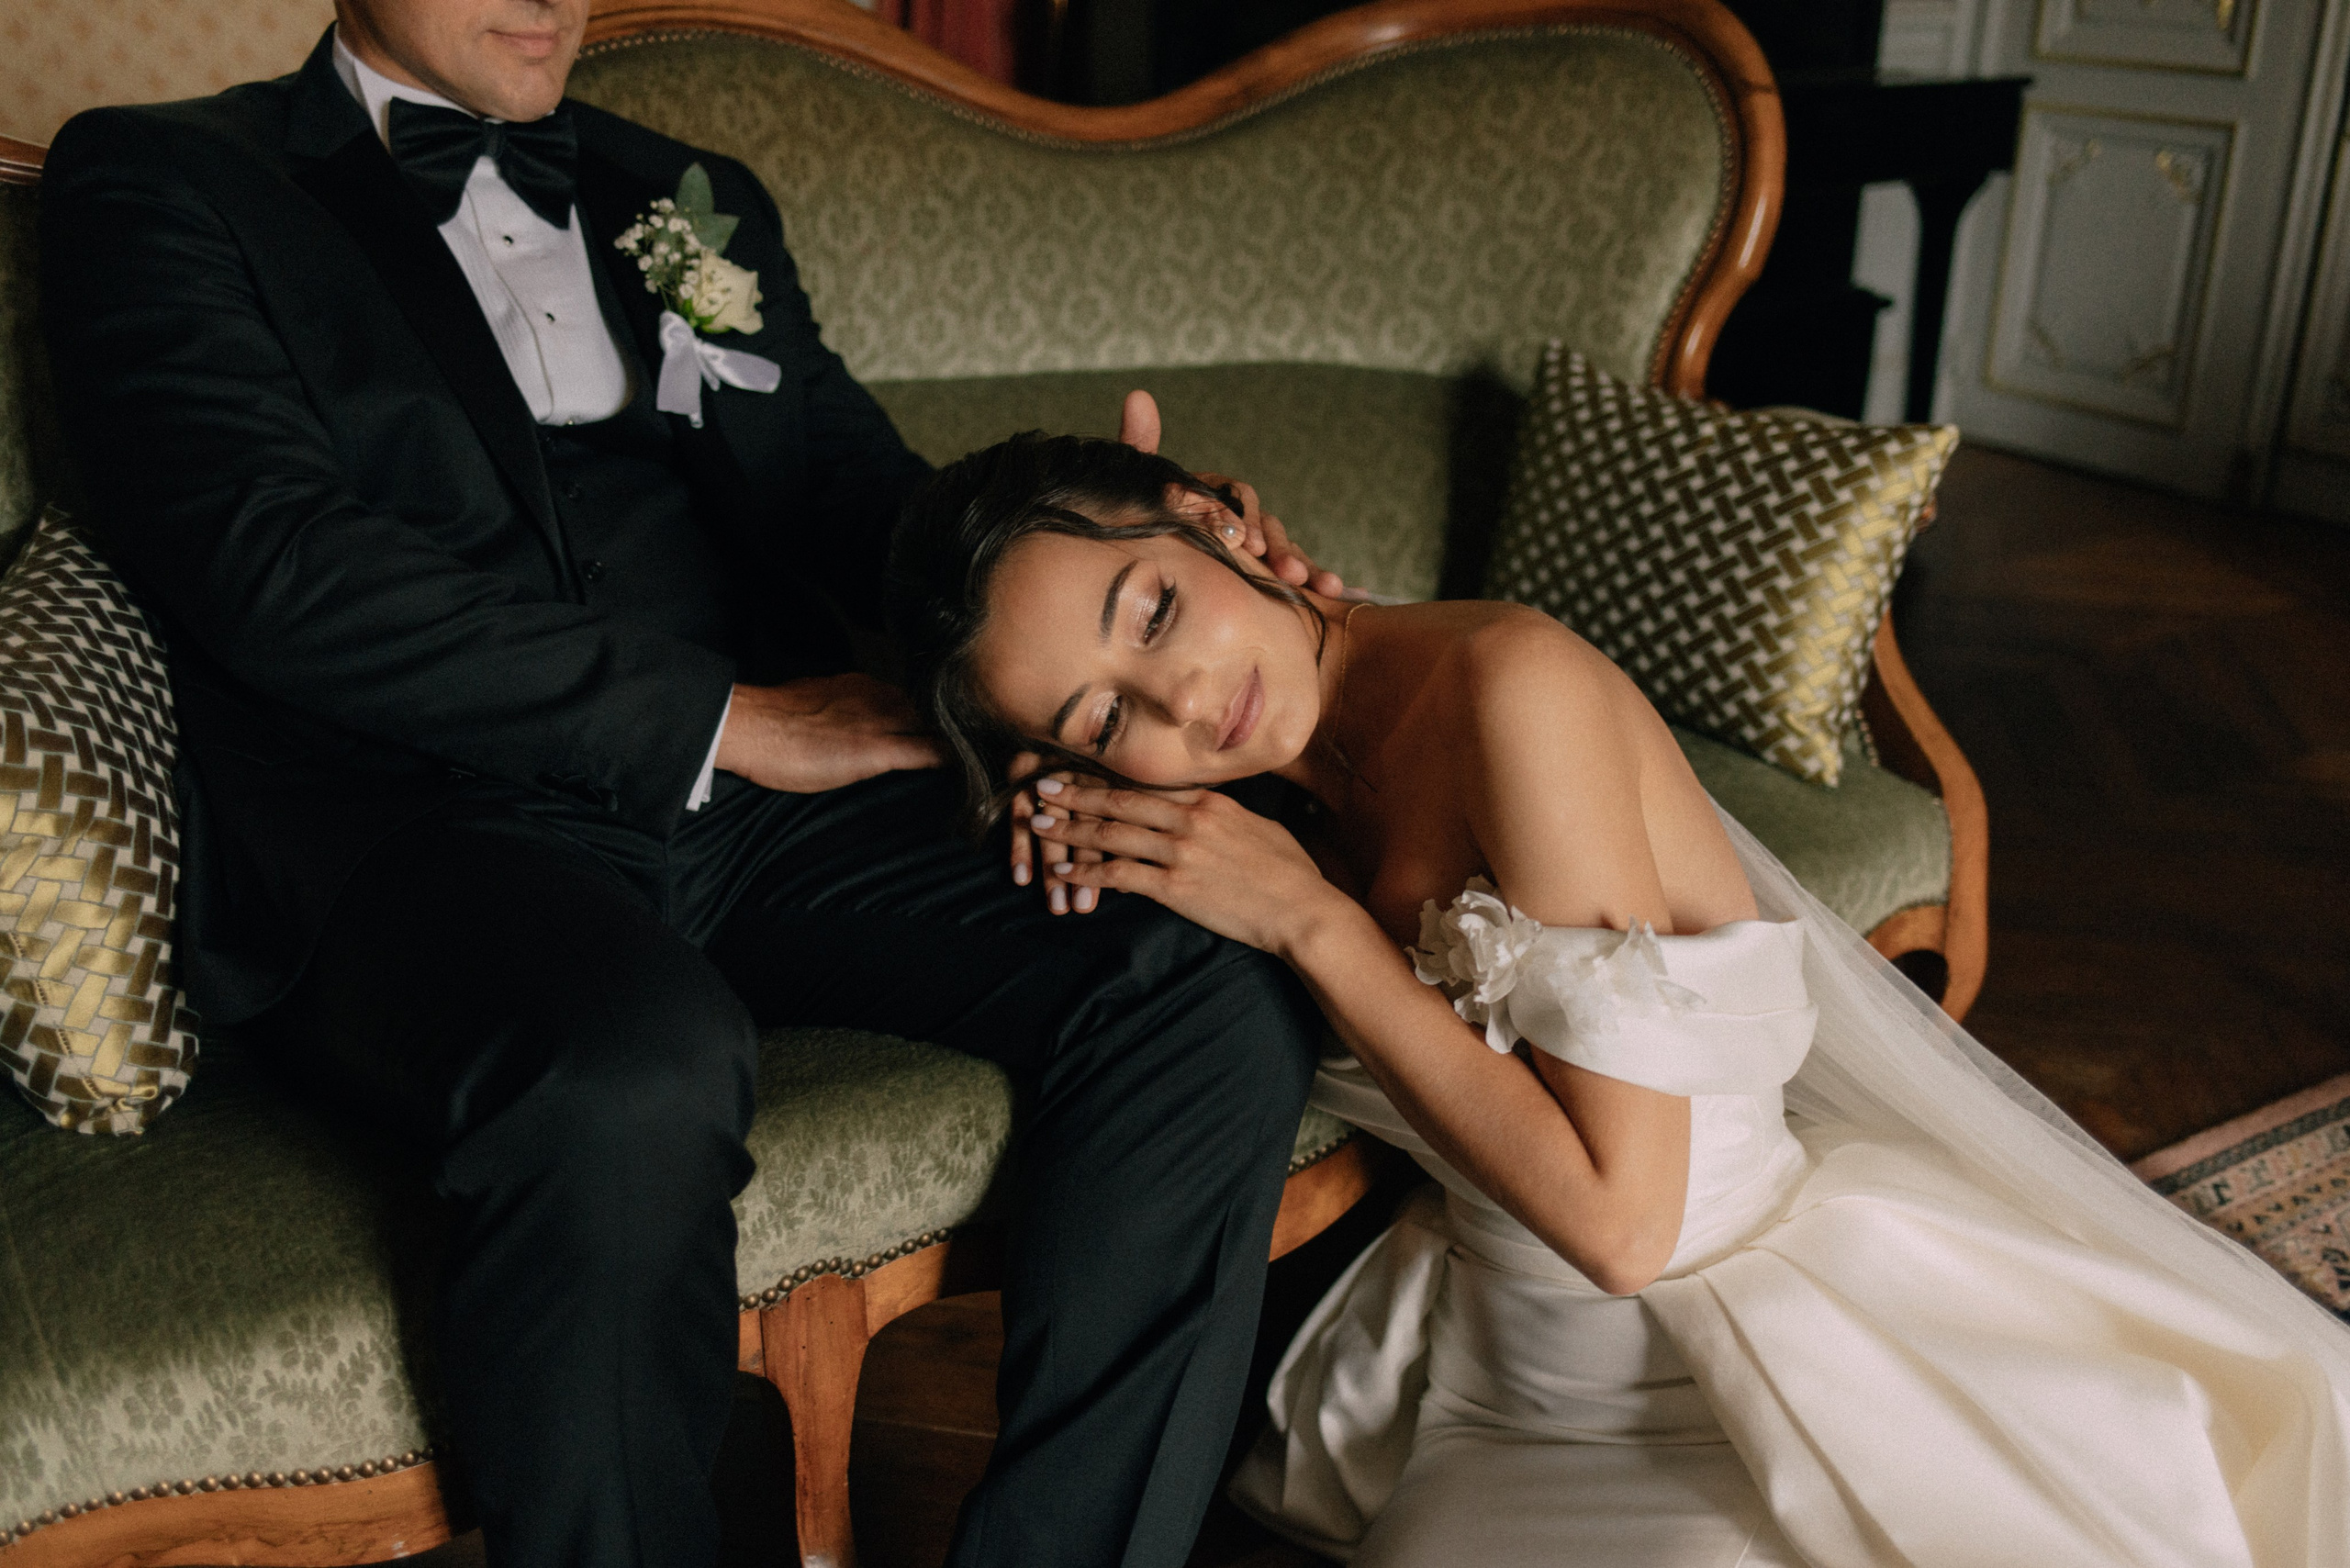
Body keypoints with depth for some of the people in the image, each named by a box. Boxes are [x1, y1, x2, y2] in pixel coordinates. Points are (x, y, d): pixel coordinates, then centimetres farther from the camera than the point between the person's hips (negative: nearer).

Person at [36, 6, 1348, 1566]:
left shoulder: (696, 201, 27)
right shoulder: (160, 180, 11)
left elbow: (854, 484, 15)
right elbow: (263, 558, -6)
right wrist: (722, 718, -12)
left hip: (767, 799, 5)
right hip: (419, 821, -4)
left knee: (1219, 984, -20)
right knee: (634, 1077, -38)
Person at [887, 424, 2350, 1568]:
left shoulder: (1513, 687, -23)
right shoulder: (1284, 773, -2)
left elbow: (1618, 1217, -23)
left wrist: (1312, 923, -22)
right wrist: (1085, 840, -10)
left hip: (1771, 1373, -5)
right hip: (1508, 1399, 5)